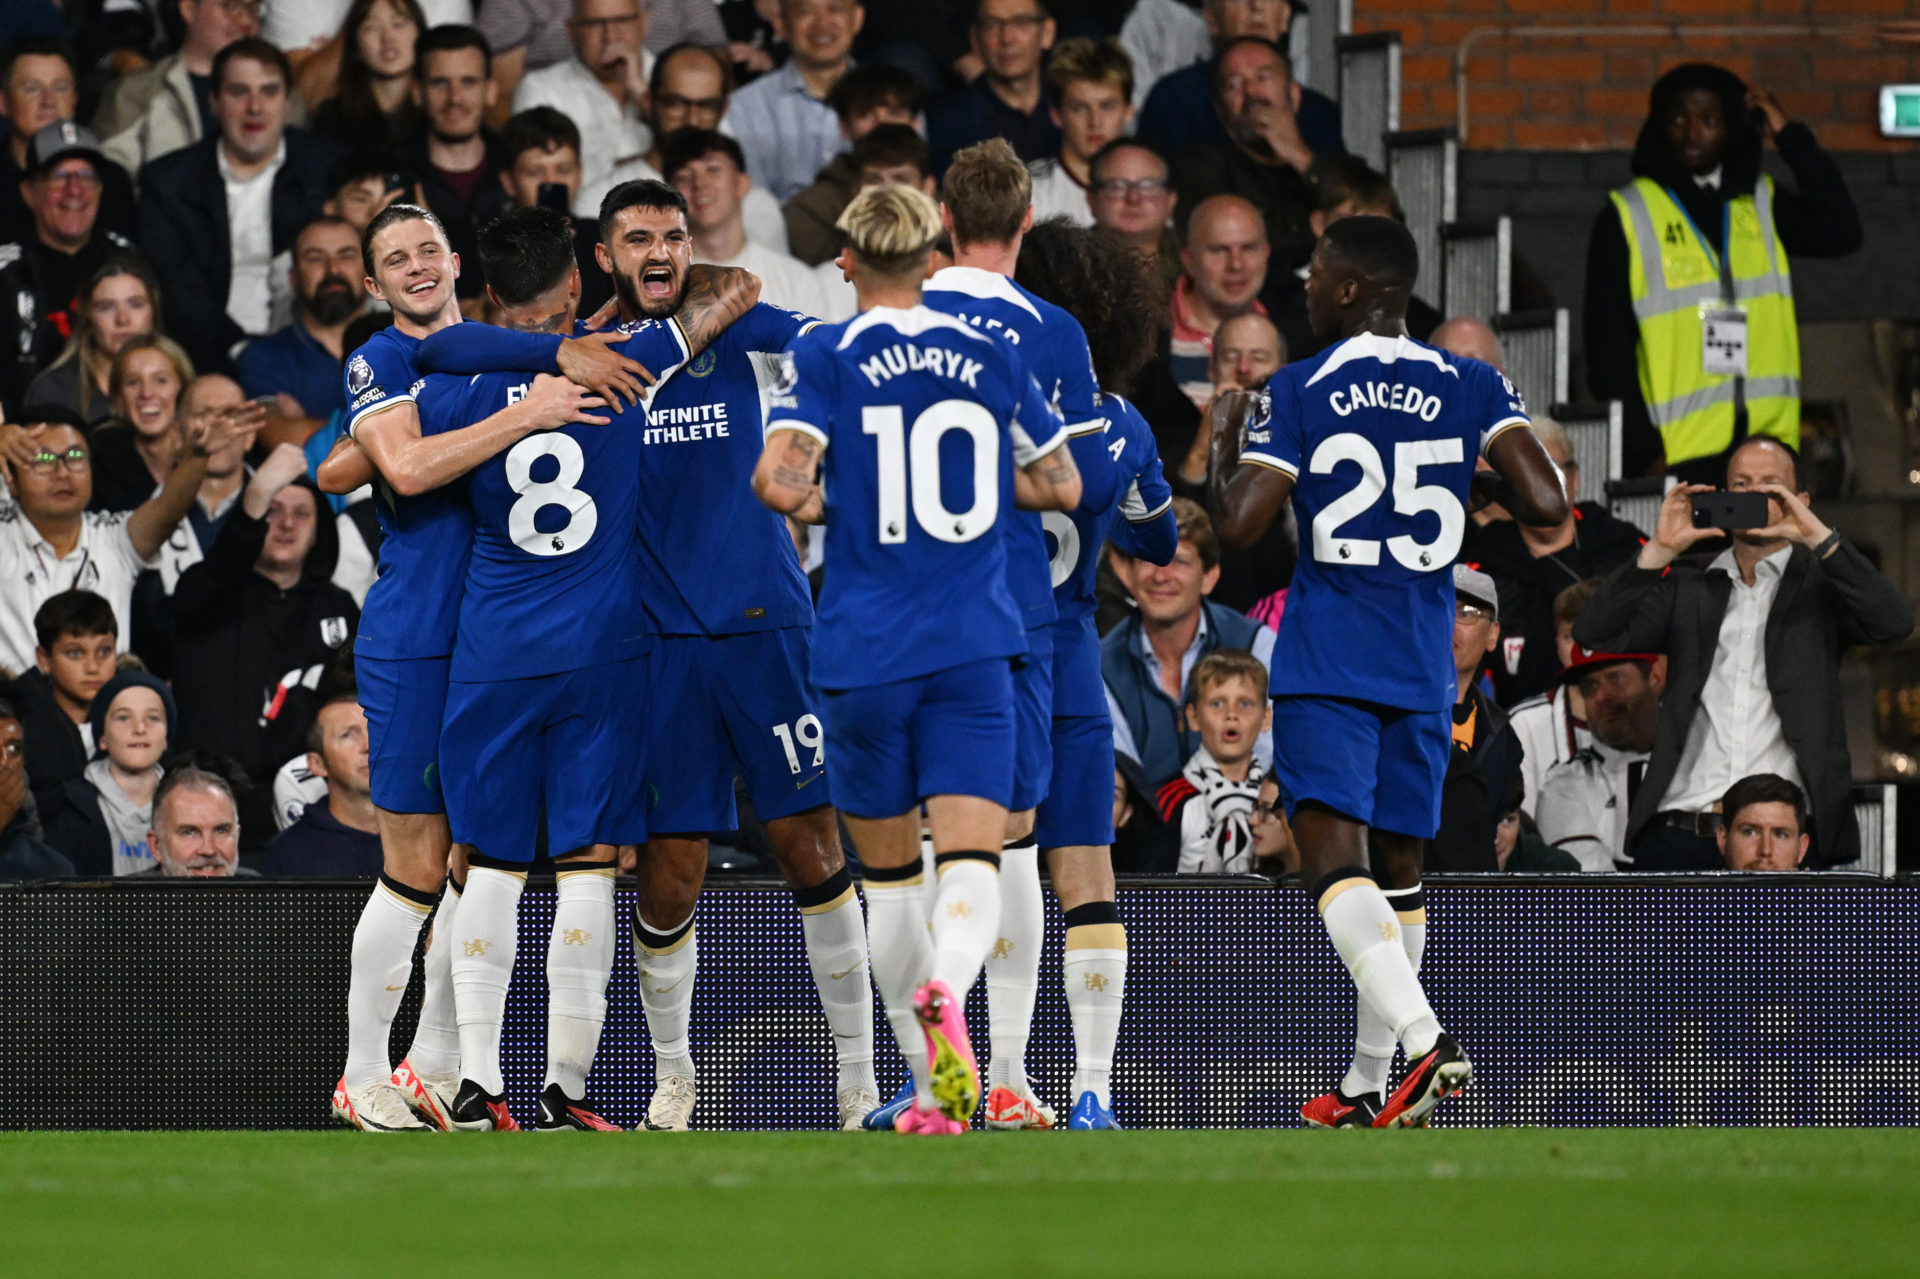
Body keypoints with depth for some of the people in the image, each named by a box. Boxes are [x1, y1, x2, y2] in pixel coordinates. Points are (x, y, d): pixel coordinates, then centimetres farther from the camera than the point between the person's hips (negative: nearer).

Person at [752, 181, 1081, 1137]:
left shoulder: (827, 357, -4)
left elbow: (779, 483, -17)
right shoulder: (992, 357, 7)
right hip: (974, 647, 1)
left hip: (864, 653, -1)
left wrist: (814, 501, 5)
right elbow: (1062, 486, 15)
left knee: (889, 874, 14)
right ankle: (944, 993, -41)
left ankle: (934, 1093, 17)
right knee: (972, 861, -9)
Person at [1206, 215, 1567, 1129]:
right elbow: (1546, 503, -8)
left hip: (1325, 667, -4)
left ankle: (1423, 1038, -34)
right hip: (1423, 668, 4)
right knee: (1397, 865, 15)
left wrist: (1223, 439, 9)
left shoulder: (1300, 392, -5)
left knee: (1332, 853, -12)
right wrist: (1477, 479, 13)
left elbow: (1237, 523, -10)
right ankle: (1369, 1085, 21)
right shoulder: (1472, 389, 3)